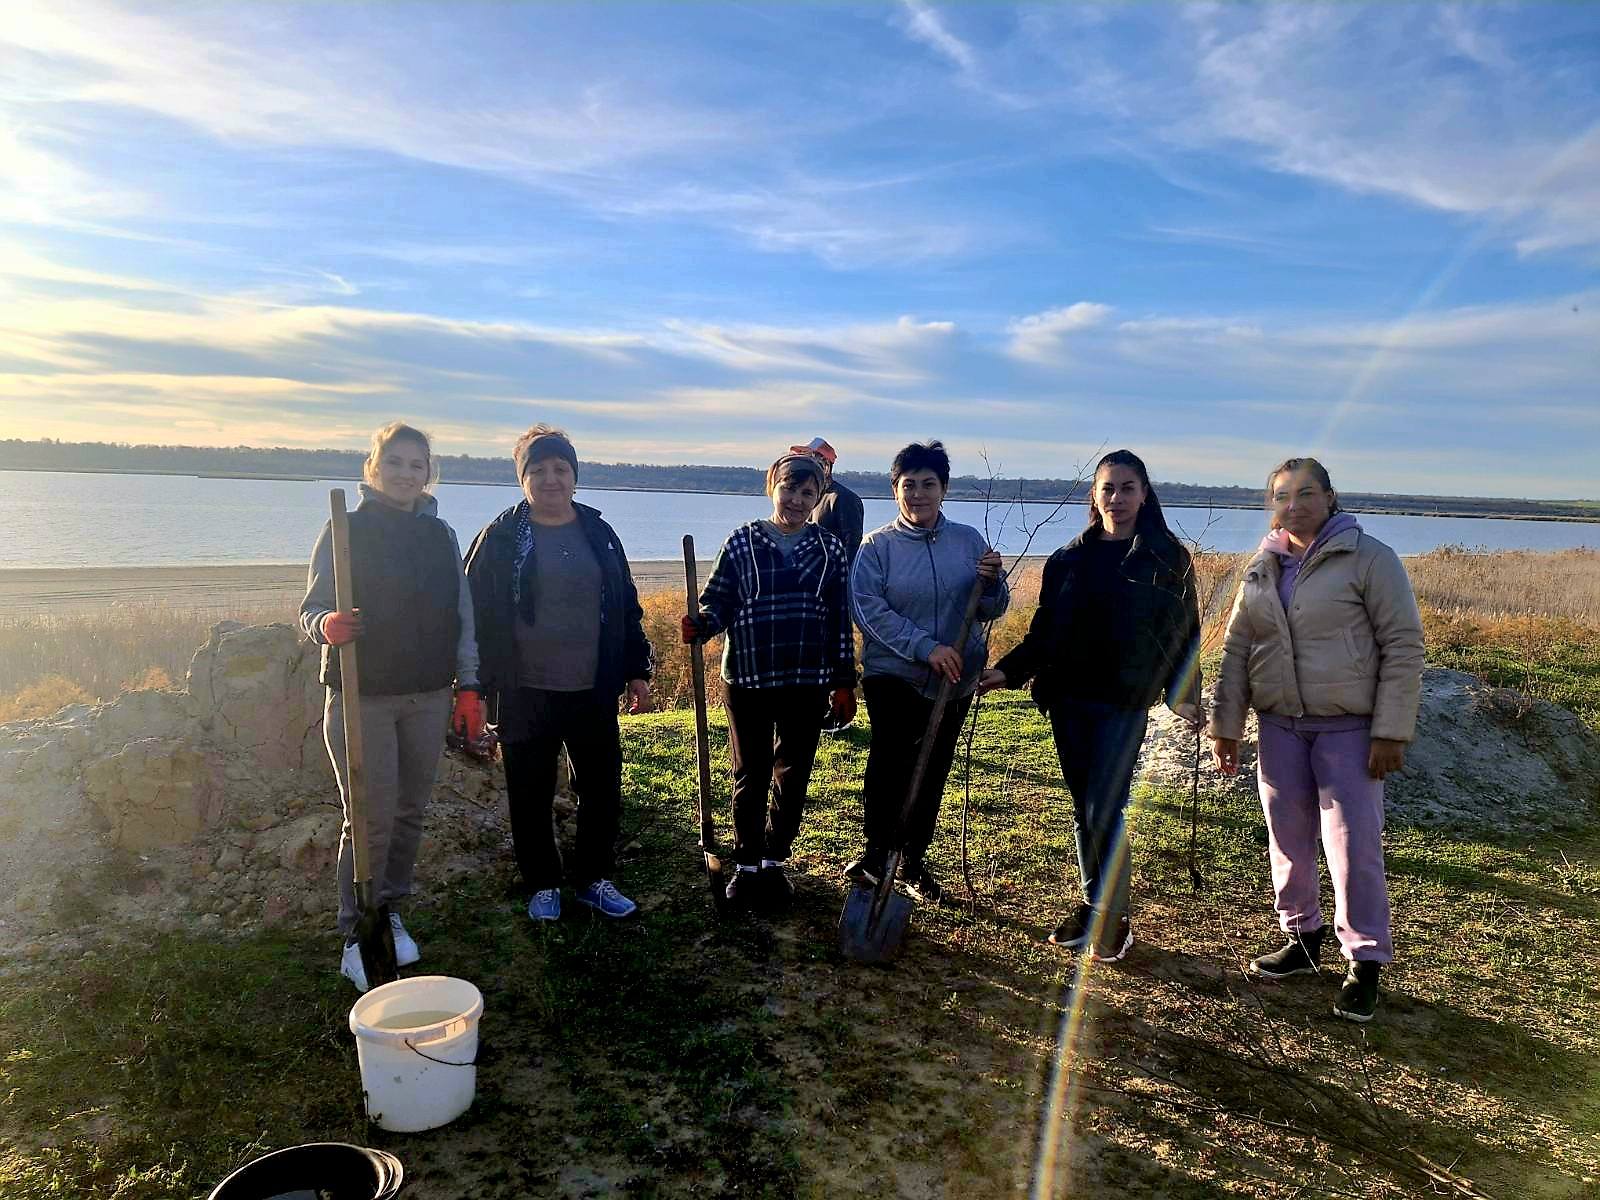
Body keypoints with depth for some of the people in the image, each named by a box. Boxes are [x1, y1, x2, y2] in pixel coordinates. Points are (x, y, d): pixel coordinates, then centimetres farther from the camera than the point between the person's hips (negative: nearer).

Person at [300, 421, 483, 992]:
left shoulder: (441, 536, 7)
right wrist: (327, 625, -28)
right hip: (362, 697, -4)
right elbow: (310, 610, -5)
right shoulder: (345, 531, -4)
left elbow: (462, 618, 9)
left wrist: (468, 688, 6)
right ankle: (357, 935, 12)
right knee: (371, 819, -3)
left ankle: (391, 912, 28)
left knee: (409, 812, 10)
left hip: (428, 696, 4)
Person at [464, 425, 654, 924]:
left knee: (603, 790, 10)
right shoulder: (500, 538, -3)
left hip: (593, 692, 3)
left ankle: (594, 879, 28)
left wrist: (637, 671, 8)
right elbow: (476, 612, -1)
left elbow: (626, 607, 11)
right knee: (531, 797, 9)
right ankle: (542, 885, 27)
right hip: (524, 695, -2)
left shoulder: (599, 534, 6)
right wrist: (477, 682, -5)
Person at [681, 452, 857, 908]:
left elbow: (840, 619, 6)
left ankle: (775, 860, 27)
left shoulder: (829, 548, 4)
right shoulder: (742, 542, -1)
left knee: (793, 778, 10)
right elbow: (717, 602, -1)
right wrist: (700, 624, -23)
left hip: (807, 684, 2)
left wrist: (843, 682, 5)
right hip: (748, 681, -1)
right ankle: (747, 864, 23)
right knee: (751, 776, 8)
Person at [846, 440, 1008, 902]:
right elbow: (868, 610, -14)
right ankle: (877, 852, -3)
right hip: (892, 676, -3)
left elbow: (993, 609, 5)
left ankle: (915, 861, 27)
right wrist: (927, 647, -22)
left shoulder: (969, 540, 3)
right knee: (889, 760, -19)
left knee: (933, 772, 11)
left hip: (954, 681, 3)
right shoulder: (877, 545, -5)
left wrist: (991, 581, -18)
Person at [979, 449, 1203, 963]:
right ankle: (1093, 905, 23)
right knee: (1083, 808, 10)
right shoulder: (1069, 559, 8)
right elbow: (1044, 631, 8)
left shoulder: (1166, 559, 1)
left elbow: (1182, 633, 2)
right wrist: (1008, 670, -4)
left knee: (1105, 810, -8)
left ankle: (1113, 918, 9)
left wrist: (1185, 697, -5)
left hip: (1123, 703, -4)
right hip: (1067, 699, 4)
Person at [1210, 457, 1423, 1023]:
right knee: (1288, 840, 11)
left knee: (1354, 845, -3)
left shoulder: (1370, 559, -8)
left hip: (1348, 729, -5)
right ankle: (1302, 938, 29)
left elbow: (1404, 647, -9)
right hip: (1279, 726, 5)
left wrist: (1391, 732, -13)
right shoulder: (1261, 569, 7)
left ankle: (1365, 962, 13)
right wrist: (1226, 725, 7)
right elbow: (1236, 649, 10)